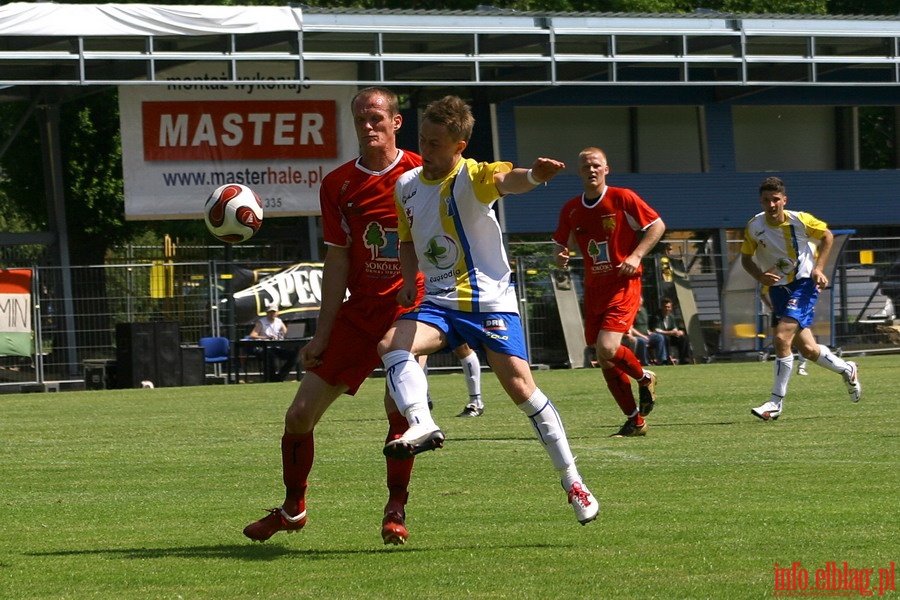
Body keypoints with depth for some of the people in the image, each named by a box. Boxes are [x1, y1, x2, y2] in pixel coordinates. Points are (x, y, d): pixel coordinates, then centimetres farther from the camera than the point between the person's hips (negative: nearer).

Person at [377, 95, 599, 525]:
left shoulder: (472, 178, -12)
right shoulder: (406, 186, 7)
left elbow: (505, 180, -37)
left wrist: (533, 176, -61)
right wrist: (409, 279, 2)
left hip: (488, 300, -5)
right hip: (438, 301, 5)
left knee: (519, 385, -10)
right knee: (392, 344, -23)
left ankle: (572, 481, 1)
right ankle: (421, 425, -39)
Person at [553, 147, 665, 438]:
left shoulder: (622, 198, -6)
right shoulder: (571, 209, 8)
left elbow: (657, 225, -2)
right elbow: (562, 245, 18)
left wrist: (636, 256, -13)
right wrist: (560, 258, -6)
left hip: (623, 285, -6)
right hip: (593, 289, 6)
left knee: (607, 349, -22)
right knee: (605, 362, 4)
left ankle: (644, 377, 10)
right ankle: (635, 421, 15)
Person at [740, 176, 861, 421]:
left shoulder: (800, 220, -13)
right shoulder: (754, 227, -7)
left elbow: (827, 235, 4)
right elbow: (746, 258, 6)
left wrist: (818, 267, -6)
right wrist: (760, 276, -14)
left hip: (804, 284, -4)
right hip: (778, 288, 4)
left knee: (782, 337, -22)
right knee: (808, 350, 7)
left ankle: (776, 402, -14)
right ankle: (846, 369, 39)